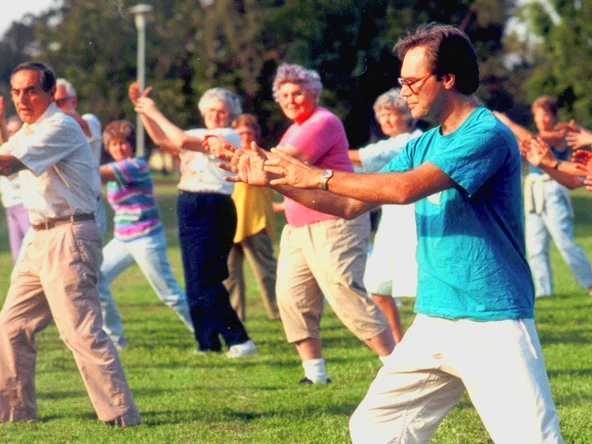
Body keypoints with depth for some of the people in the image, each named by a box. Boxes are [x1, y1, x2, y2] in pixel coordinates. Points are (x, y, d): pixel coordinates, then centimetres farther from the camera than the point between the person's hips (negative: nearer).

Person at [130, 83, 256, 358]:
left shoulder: (229, 137, -9)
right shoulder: (199, 135, 18)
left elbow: (182, 141, -18)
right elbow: (162, 140, 19)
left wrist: (155, 112, -11)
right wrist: (143, 111, 10)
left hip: (212, 209, -9)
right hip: (190, 209, 9)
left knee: (205, 281, -14)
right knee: (195, 281, 8)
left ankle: (239, 340, -13)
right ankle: (208, 343, 13)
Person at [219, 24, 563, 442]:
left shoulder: (487, 135, -13)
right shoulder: (423, 146, 13)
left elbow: (406, 188, -22)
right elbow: (351, 204, 16)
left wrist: (317, 176, -15)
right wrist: (274, 179, 8)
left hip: (493, 326, -8)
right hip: (432, 324, 8)